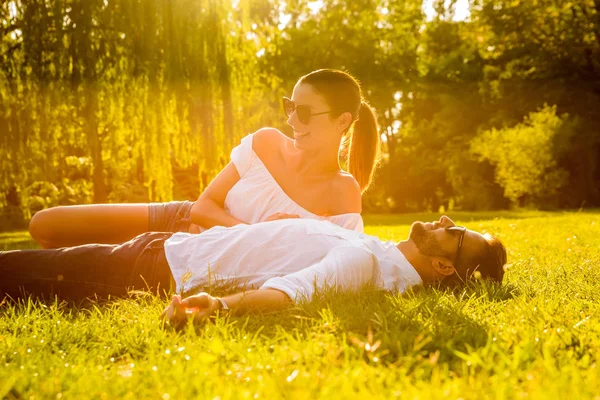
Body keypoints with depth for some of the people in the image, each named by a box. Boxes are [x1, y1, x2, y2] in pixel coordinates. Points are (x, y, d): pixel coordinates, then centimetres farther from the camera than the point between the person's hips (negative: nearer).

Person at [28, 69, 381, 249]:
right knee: (44, 225, -1)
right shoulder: (266, 143, -8)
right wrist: (254, 232, -24)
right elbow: (203, 207, -7)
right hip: (179, 222, 4)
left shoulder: (343, 193, -16)